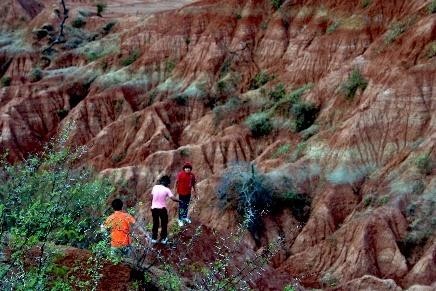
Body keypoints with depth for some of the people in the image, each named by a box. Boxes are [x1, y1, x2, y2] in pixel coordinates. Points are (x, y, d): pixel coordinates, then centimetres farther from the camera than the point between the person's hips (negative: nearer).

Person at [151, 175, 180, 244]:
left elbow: (152, 195, 6)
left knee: (155, 224, 18)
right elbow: (173, 198, -18)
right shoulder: (166, 190, -13)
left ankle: (154, 238, 24)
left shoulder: (155, 187, -2)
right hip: (162, 209, -3)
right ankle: (163, 239, 20)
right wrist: (180, 201, -2)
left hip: (154, 208, 4)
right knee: (164, 224, 14)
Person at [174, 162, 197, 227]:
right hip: (181, 193, -4)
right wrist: (175, 190, -7)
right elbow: (176, 182, -8)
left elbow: (193, 184, 9)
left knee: (186, 205, 18)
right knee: (181, 206, 1)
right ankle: (180, 219, 11)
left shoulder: (192, 175, -2)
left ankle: (185, 217, 35)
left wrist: (195, 191, 13)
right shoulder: (180, 174, -14)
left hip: (188, 193, 4)